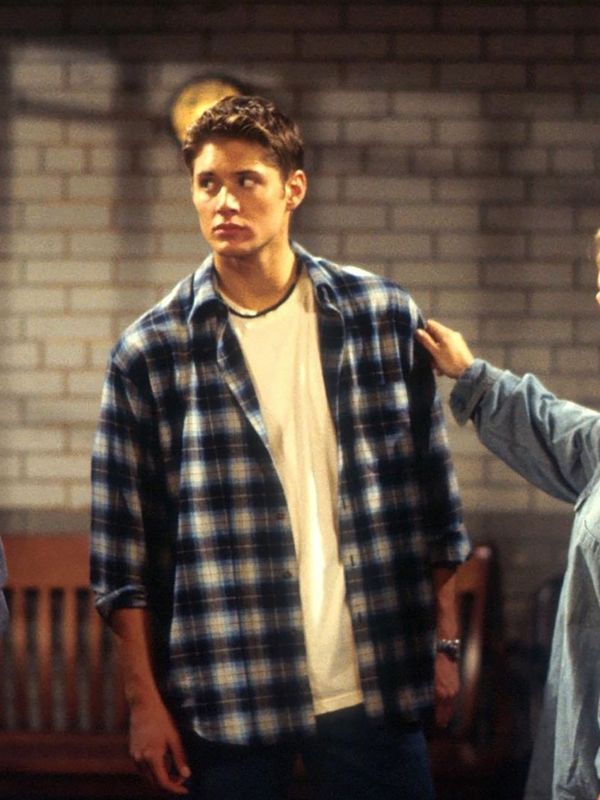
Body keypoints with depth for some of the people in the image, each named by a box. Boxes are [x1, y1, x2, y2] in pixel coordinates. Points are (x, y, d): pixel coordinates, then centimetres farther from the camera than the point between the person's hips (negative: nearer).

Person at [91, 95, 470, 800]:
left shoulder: (385, 318, 4)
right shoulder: (149, 353, -1)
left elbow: (434, 497, 10)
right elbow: (122, 552, 0)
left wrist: (445, 644, 7)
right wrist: (145, 702, -3)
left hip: (375, 689, 2)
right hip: (224, 701, -1)